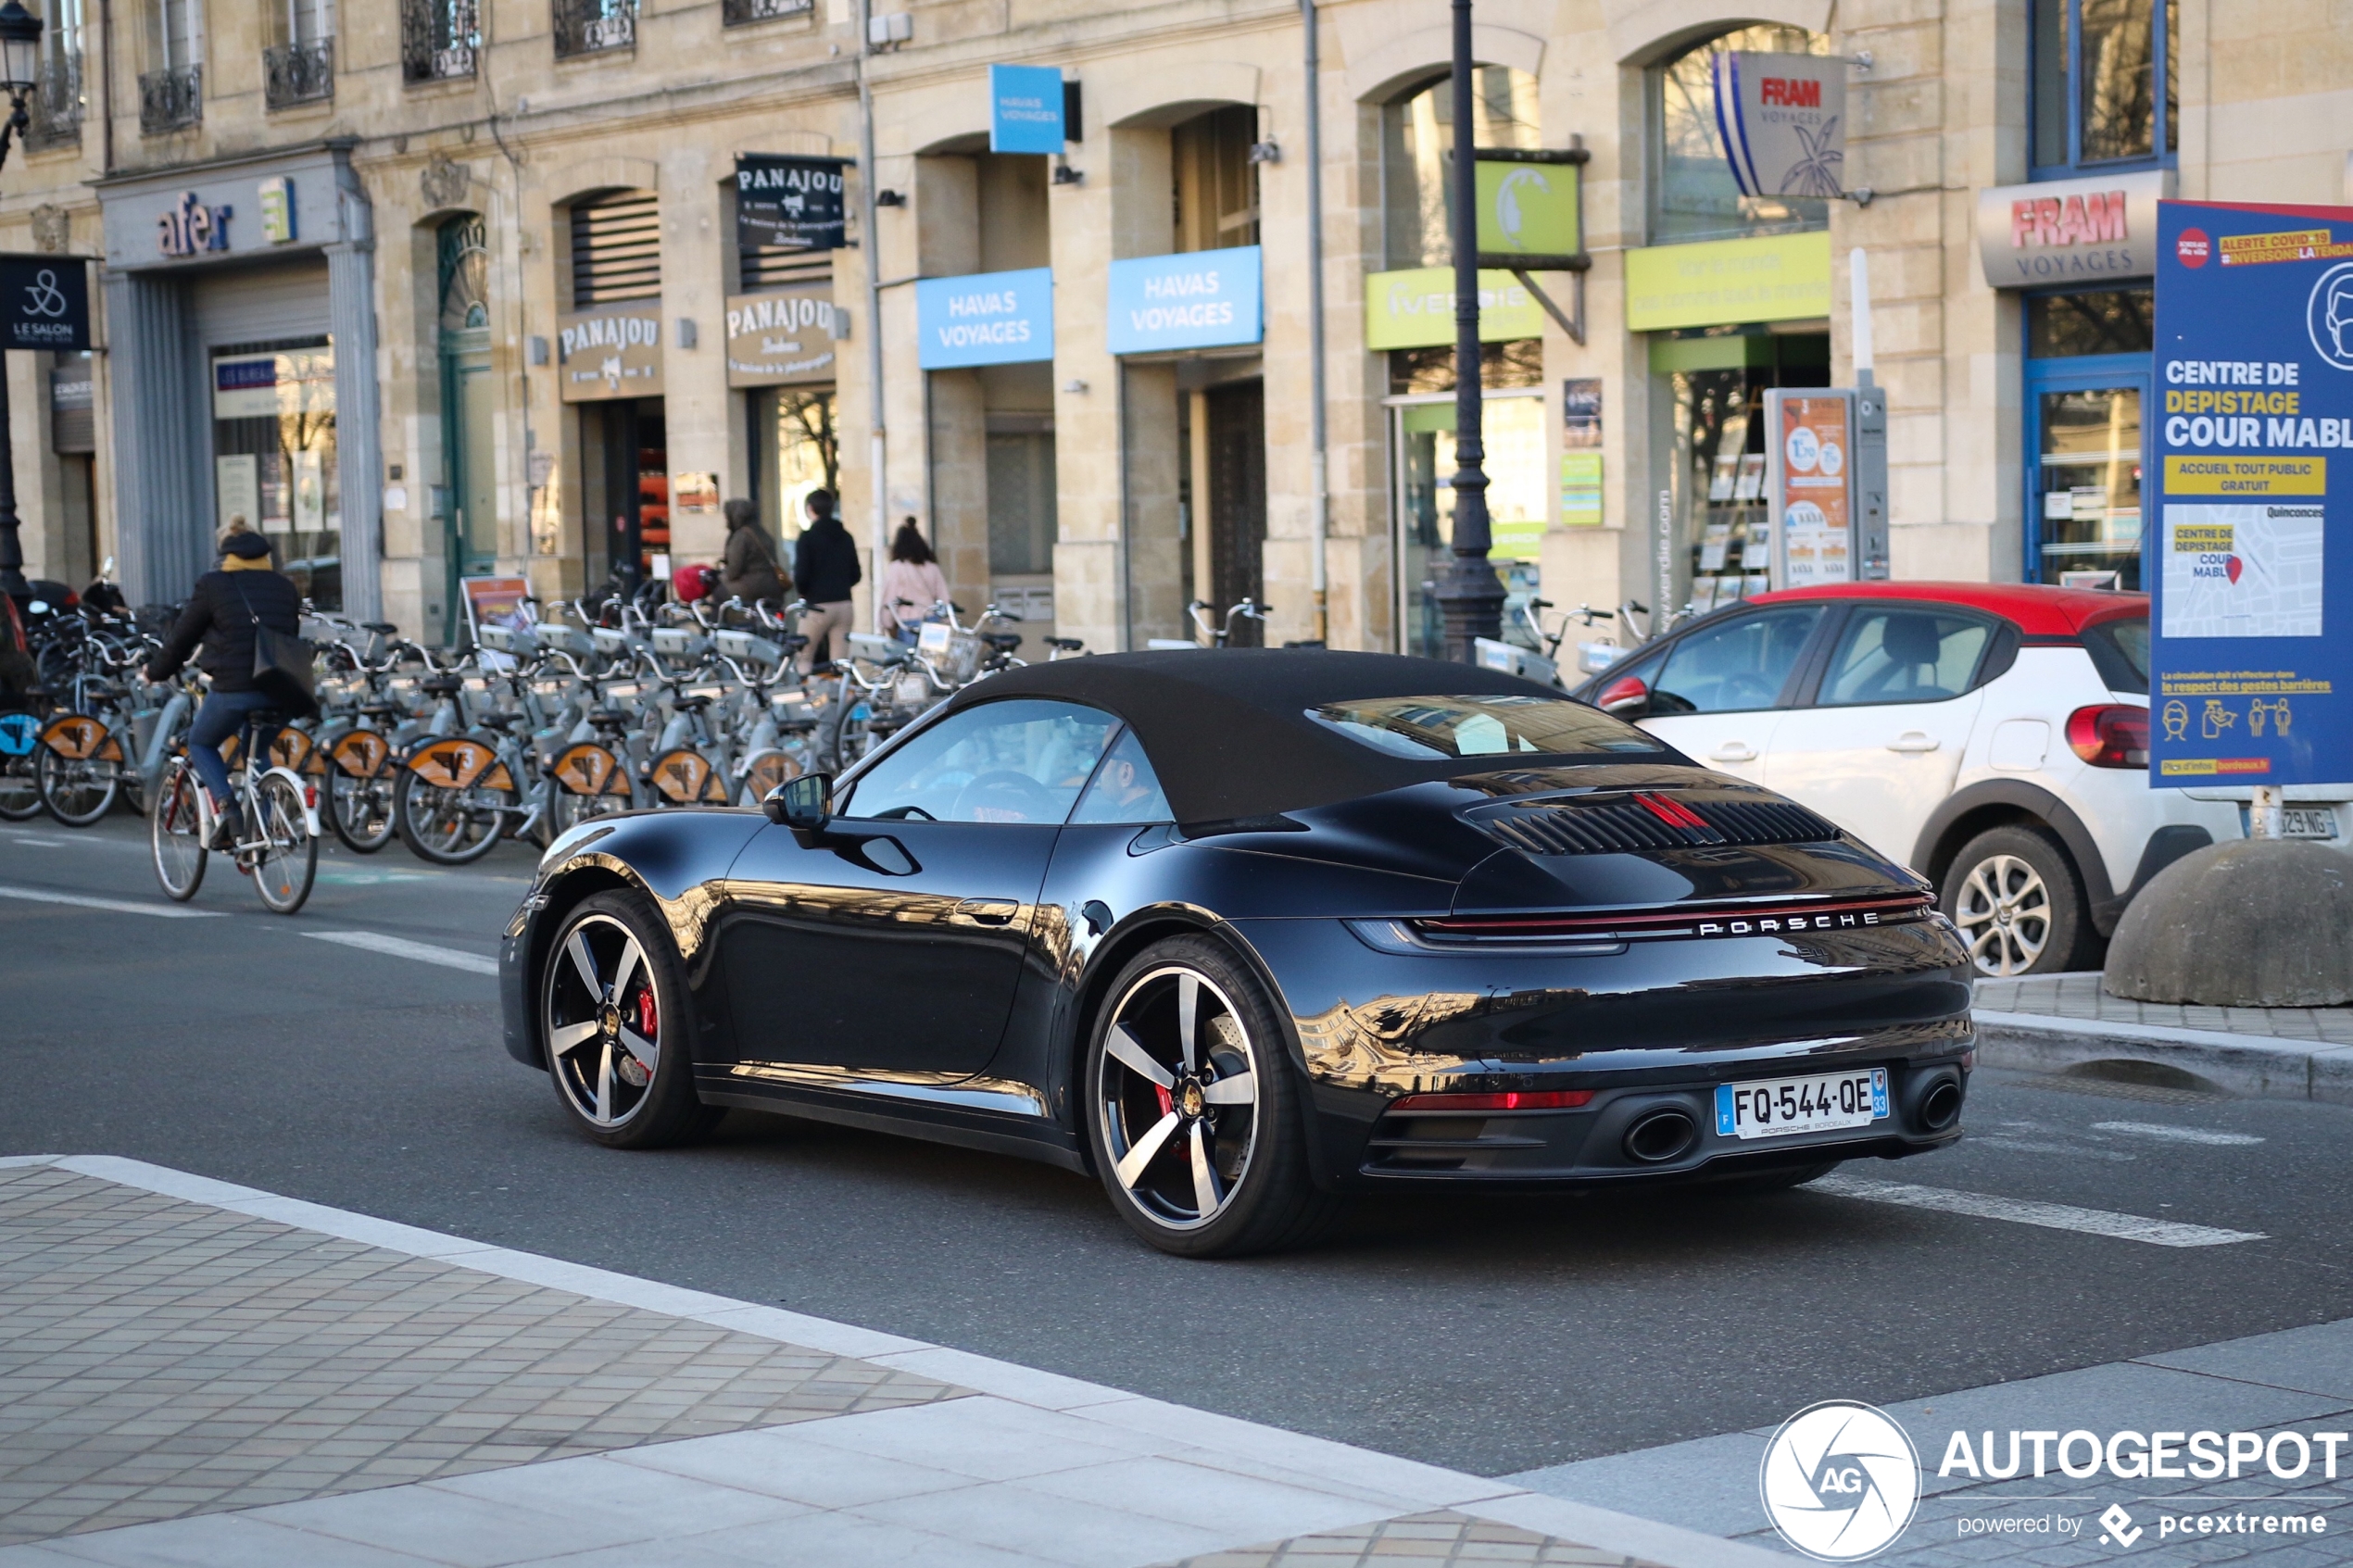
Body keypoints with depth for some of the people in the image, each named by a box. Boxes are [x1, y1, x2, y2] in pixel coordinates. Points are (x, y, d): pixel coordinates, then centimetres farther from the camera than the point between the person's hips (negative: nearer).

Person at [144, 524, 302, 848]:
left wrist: (155, 671, 24)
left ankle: (225, 807, -4)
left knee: (200, 743, 20)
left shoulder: (213, 585, 1)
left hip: (233, 687, -4)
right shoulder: (285, 588, 13)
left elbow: (181, 637, 8)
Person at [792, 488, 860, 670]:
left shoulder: (808, 537, -8)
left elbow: (801, 575, -13)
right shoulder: (845, 536, 9)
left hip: (818, 606, -5)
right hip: (844, 604, 5)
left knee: (804, 658, 6)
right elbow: (856, 575, 12)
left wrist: (803, 593, 6)